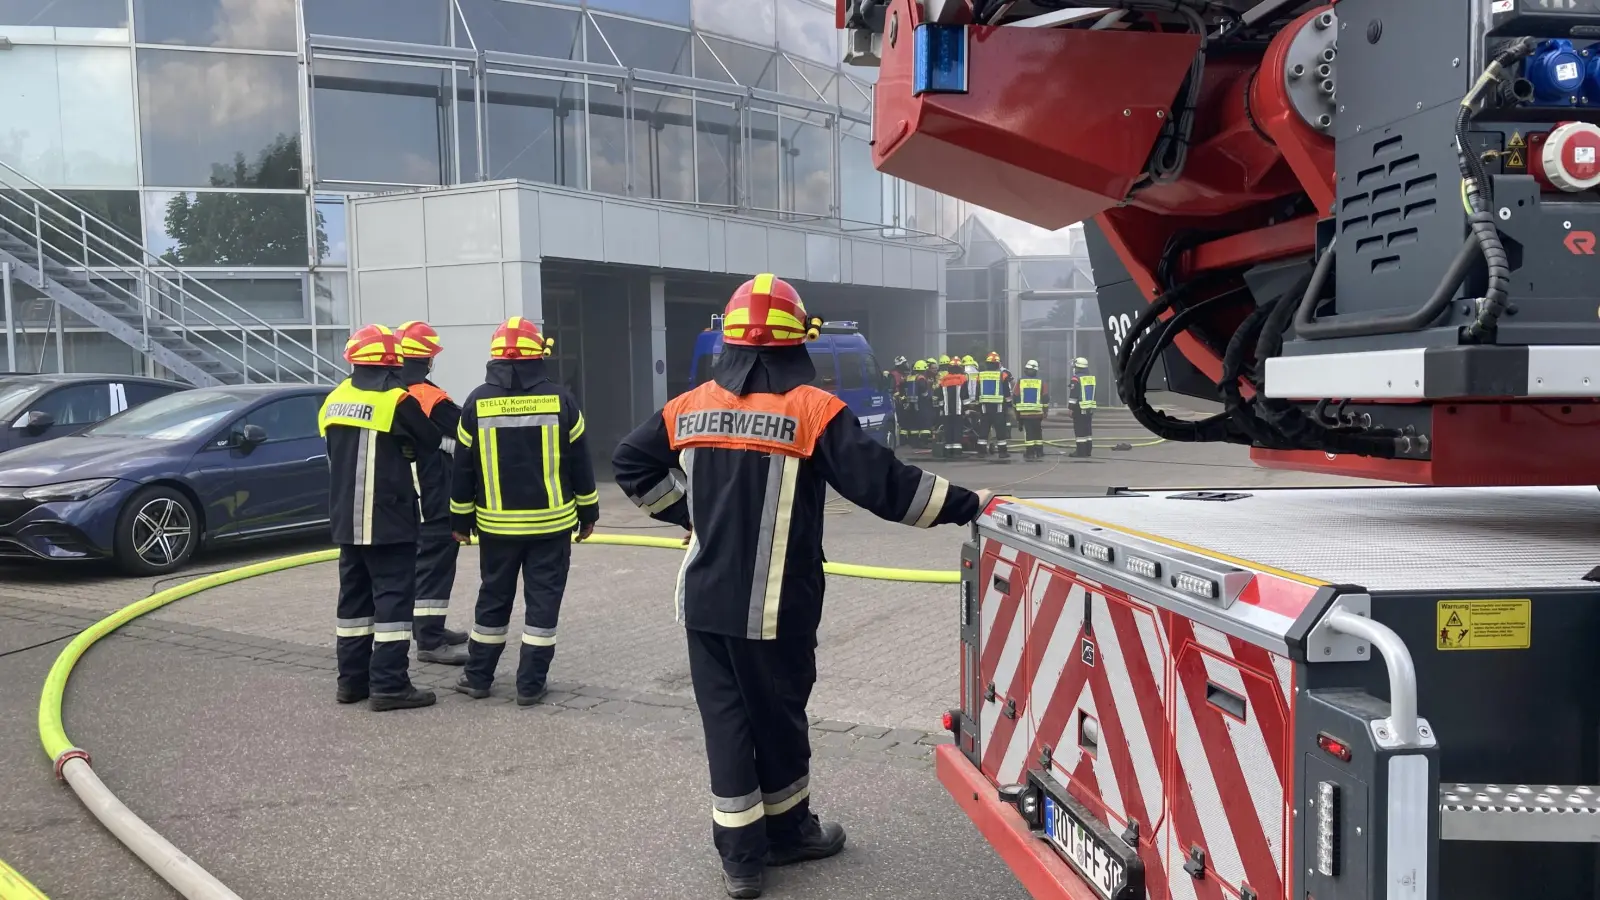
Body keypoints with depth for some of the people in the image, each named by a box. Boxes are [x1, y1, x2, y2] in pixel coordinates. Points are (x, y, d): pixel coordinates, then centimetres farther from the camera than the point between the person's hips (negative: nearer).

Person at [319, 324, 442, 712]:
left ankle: (352, 679, 20)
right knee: (393, 596, -4)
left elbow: (335, 454, 17)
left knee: (354, 594, 15)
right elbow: (430, 442, -2)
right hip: (389, 520, -7)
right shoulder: (397, 400, -13)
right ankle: (389, 684, -6)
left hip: (347, 519, 7)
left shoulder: (334, 400, 9)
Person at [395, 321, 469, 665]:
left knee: (424, 559, 19)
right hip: (432, 502, -9)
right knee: (435, 562, -5)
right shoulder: (430, 398, -18)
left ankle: (430, 628, 29)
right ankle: (430, 641, -5)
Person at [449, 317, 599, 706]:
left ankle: (478, 677, 22)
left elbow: (463, 466, 2)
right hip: (552, 521, -1)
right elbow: (580, 462, 0)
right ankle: (530, 685, 5)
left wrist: (461, 519, 11)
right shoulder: (559, 398, -5)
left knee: (493, 598, 14)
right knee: (543, 600, 4)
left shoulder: (477, 402, -3)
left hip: (497, 524, 2)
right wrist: (588, 512, 10)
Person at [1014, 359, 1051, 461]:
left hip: (1024, 413, -1)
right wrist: (1045, 410, 8)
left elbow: (1016, 398, 2)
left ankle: (1030, 453, -2)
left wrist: (1017, 411, 11)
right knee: (1038, 433, 11)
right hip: (1038, 412, 1)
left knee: (1028, 433, 1)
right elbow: (1046, 398, -1)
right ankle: (1039, 452, 13)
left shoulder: (1020, 381, 0)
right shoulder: (1041, 382, 0)